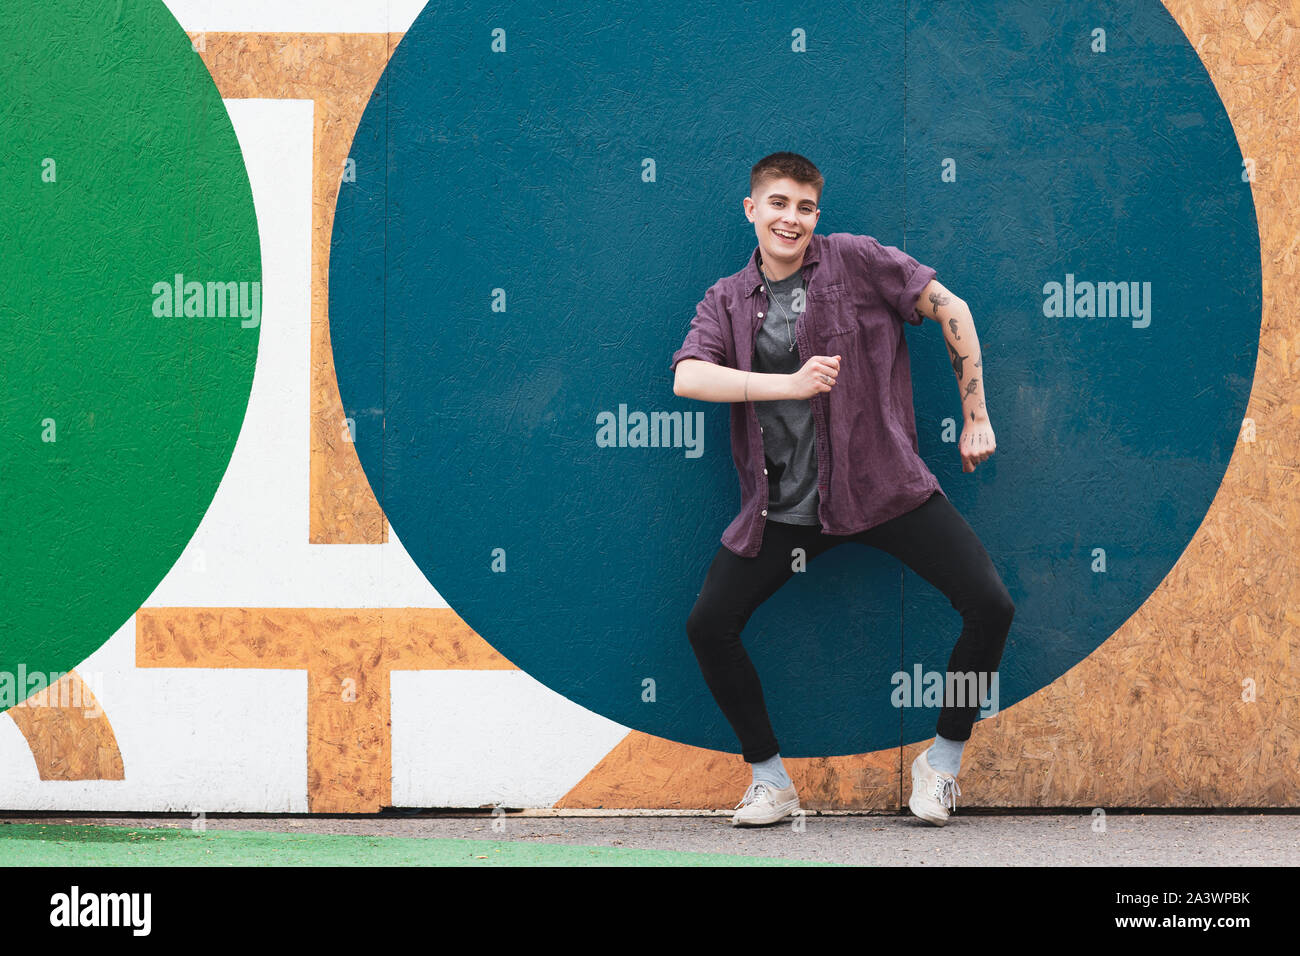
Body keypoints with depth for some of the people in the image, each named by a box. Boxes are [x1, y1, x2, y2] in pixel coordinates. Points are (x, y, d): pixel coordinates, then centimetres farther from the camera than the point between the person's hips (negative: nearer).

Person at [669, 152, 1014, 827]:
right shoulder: (727, 301, 6)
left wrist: (976, 418, 1)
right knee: (708, 626, -8)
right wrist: (790, 384, -23)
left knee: (990, 606, -14)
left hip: (882, 485, -2)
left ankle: (943, 758, 8)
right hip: (783, 504, 2)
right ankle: (771, 782, 9)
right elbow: (687, 377, -12)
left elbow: (952, 310, 1)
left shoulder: (854, 260, -1)